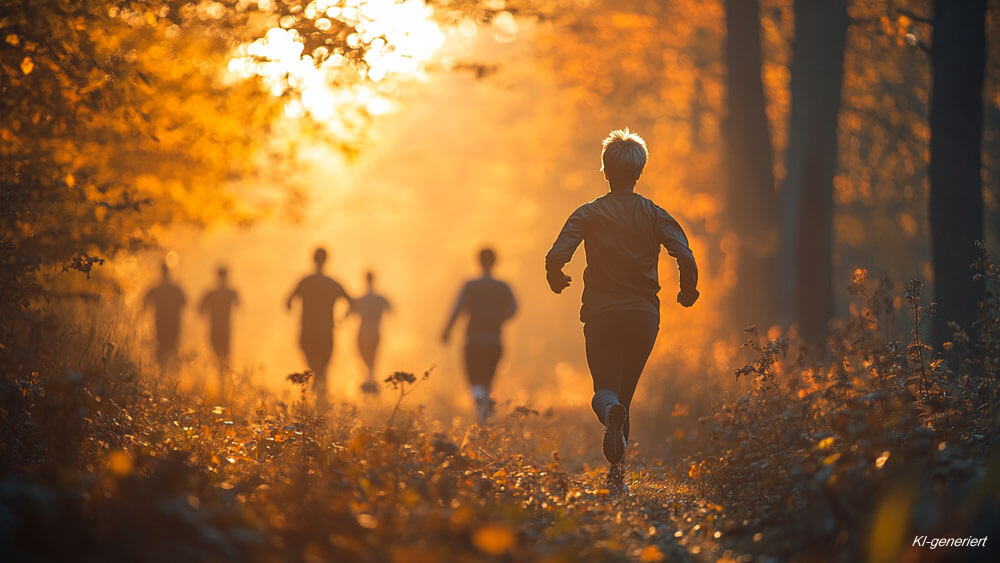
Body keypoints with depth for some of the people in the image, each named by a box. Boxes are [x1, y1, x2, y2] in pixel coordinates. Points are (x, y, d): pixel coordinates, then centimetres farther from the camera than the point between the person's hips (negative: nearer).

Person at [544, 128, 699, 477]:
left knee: (605, 388, 4)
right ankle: (616, 465, 13)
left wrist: (556, 279, 10)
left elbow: (556, 257, -12)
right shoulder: (655, 214, 1)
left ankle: (611, 411, -33)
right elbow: (686, 258, -12)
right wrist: (688, 291, 7)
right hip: (643, 314, 1)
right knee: (626, 389, 16)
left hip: (600, 314, -1)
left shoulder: (588, 214, -1)